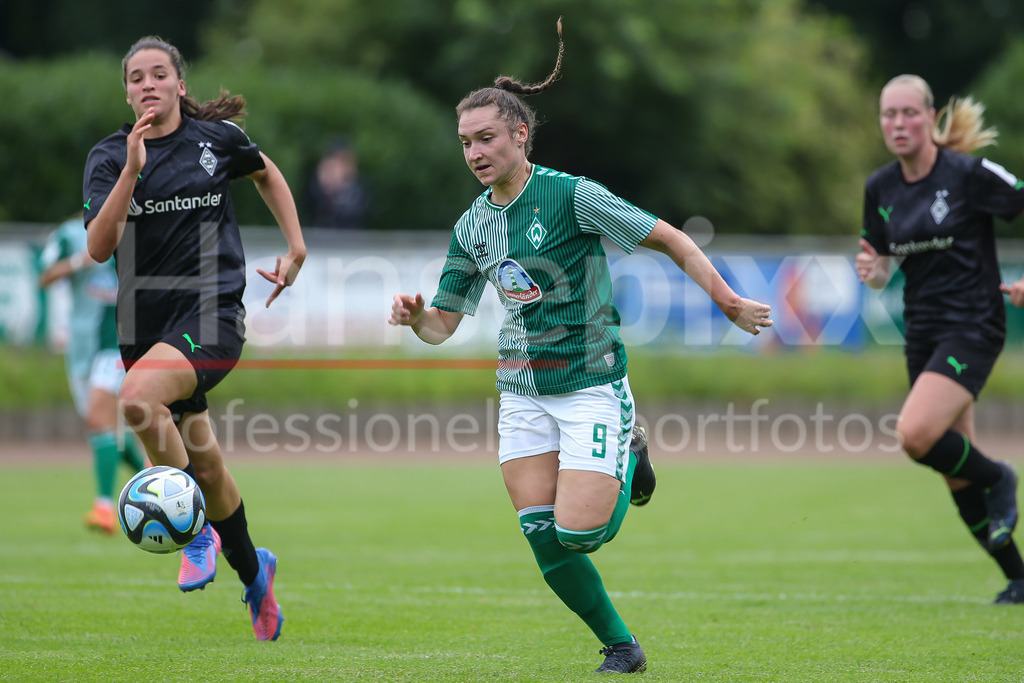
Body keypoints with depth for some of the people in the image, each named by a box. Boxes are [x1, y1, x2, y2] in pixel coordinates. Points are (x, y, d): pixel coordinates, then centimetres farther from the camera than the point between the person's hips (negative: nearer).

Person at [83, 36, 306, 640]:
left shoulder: (216, 137, 1)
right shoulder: (110, 156, 0)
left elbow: (267, 174, 23)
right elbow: (99, 247, -14)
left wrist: (296, 249, 18)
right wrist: (132, 171, -23)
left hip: (213, 313, -3)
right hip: (145, 321, 3)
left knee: (138, 398, -31)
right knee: (203, 459, 12)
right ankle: (251, 568, 37)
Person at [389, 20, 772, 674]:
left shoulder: (572, 195, -13)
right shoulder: (472, 225, 6)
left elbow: (671, 239, -8)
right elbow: (443, 322, 12)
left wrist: (727, 300, -14)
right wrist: (413, 316, -11)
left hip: (593, 386, -5)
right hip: (522, 392, 6)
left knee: (577, 534, -14)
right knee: (544, 540, -4)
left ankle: (629, 465, 18)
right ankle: (620, 645, 15)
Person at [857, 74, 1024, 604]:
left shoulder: (969, 174, -12)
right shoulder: (879, 188, 5)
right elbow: (883, 268, 14)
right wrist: (872, 272, -9)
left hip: (972, 327, -6)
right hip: (922, 335, 6)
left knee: (915, 435, -26)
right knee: (958, 479, 7)